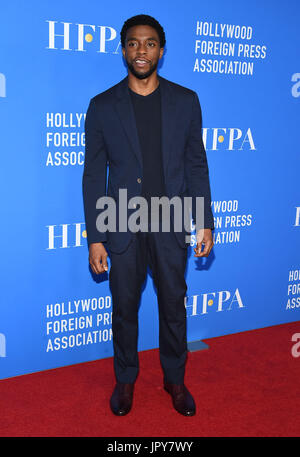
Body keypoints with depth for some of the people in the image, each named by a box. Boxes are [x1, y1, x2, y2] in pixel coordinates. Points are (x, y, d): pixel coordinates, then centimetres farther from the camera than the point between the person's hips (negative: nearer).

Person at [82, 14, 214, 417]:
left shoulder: (185, 100, 1)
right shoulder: (102, 106, -2)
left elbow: (197, 166, 4)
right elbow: (94, 175, -1)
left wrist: (205, 223, 0)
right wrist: (95, 239, -4)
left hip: (171, 226, 1)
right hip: (124, 228, 0)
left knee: (173, 306, 13)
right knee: (124, 308, 12)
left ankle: (175, 379, 34)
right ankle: (125, 379, 34)